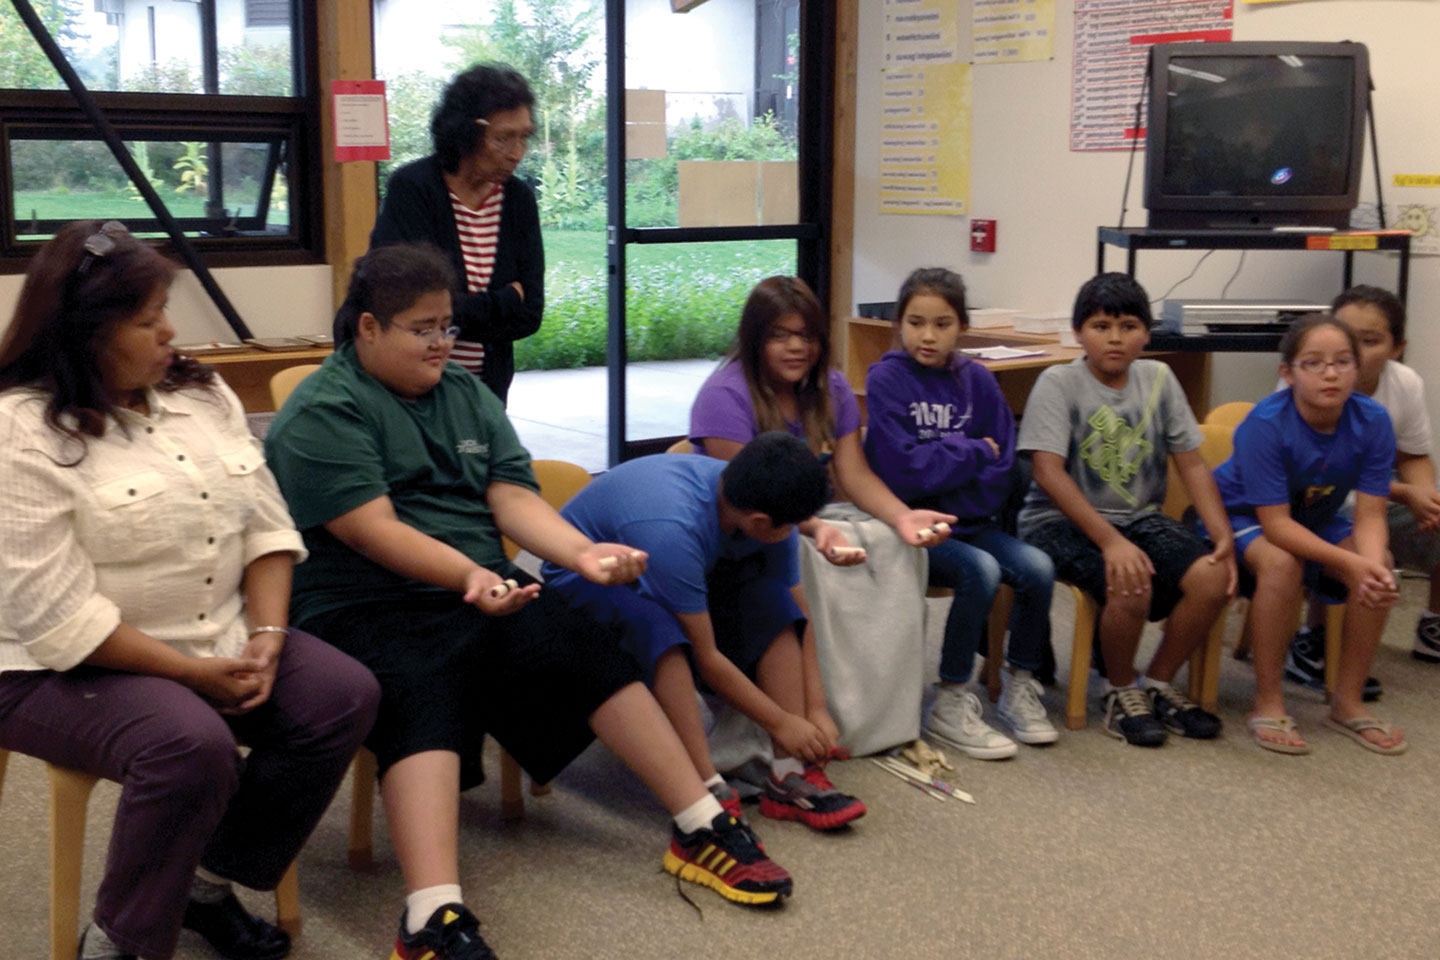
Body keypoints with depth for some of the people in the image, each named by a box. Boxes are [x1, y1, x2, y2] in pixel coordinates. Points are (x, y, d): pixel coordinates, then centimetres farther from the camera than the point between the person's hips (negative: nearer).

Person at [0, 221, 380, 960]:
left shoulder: (200, 393, 6)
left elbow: (266, 524, 5)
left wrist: (265, 637, -11)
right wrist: (192, 672, -21)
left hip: (219, 641, 7)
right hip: (67, 669, -7)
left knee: (344, 696, -12)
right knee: (191, 745, -34)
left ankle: (211, 877, 6)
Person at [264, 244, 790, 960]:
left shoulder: (466, 394, 16)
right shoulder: (322, 413, -7)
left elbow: (513, 498, 6)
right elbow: (374, 529, -19)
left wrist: (583, 552, -14)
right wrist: (469, 575, -34)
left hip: (483, 591, 6)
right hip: (367, 609, -6)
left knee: (592, 655, -12)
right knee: (421, 703, -34)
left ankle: (703, 830, -6)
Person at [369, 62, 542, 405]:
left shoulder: (518, 199, 3)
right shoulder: (412, 188, -11)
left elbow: (530, 313, -1)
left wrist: (466, 311, -13)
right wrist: (506, 300, -8)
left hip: (485, 388, 4)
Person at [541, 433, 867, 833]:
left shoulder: (758, 503, -17)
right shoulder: (673, 529, -39)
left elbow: (797, 616, -7)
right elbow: (706, 657, -32)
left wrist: (816, 710, -10)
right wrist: (781, 722, -23)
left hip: (676, 576, 7)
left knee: (771, 598, -17)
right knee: (660, 626, -38)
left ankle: (791, 777, -17)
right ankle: (709, 791, -36)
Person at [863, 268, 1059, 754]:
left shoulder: (976, 379, 3)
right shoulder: (886, 378, -8)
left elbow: (999, 473, 1)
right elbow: (903, 471, -17)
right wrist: (974, 453, -8)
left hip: (966, 520, 4)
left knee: (1037, 567, -18)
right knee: (981, 571, -28)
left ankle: (1019, 686, 5)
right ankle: (951, 702, -12)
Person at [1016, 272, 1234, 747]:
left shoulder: (1158, 378, 6)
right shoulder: (1058, 383, -9)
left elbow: (1192, 464, 7)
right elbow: (1049, 473, -18)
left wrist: (1224, 537, -6)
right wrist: (1110, 541, -27)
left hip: (1140, 518, 5)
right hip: (1063, 521, -5)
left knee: (1214, 577, -18)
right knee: (1131, 585, -31)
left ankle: (1158, 682, 5)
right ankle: (1121, 692, -2)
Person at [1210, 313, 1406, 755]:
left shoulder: (1372, 421, -17)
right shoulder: (1266, 423, -29)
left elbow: (1369, 515, -18)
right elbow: (1276, 523, -30)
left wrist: (1374, 565, -40)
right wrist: (1352, 563, -39)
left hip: (1315, 520, 5)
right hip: (1240, 516, -5)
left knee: (1379, 564, -22)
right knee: (1282, 562, -35)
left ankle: (1348, 702, -7)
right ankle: (1268, 703, -21)